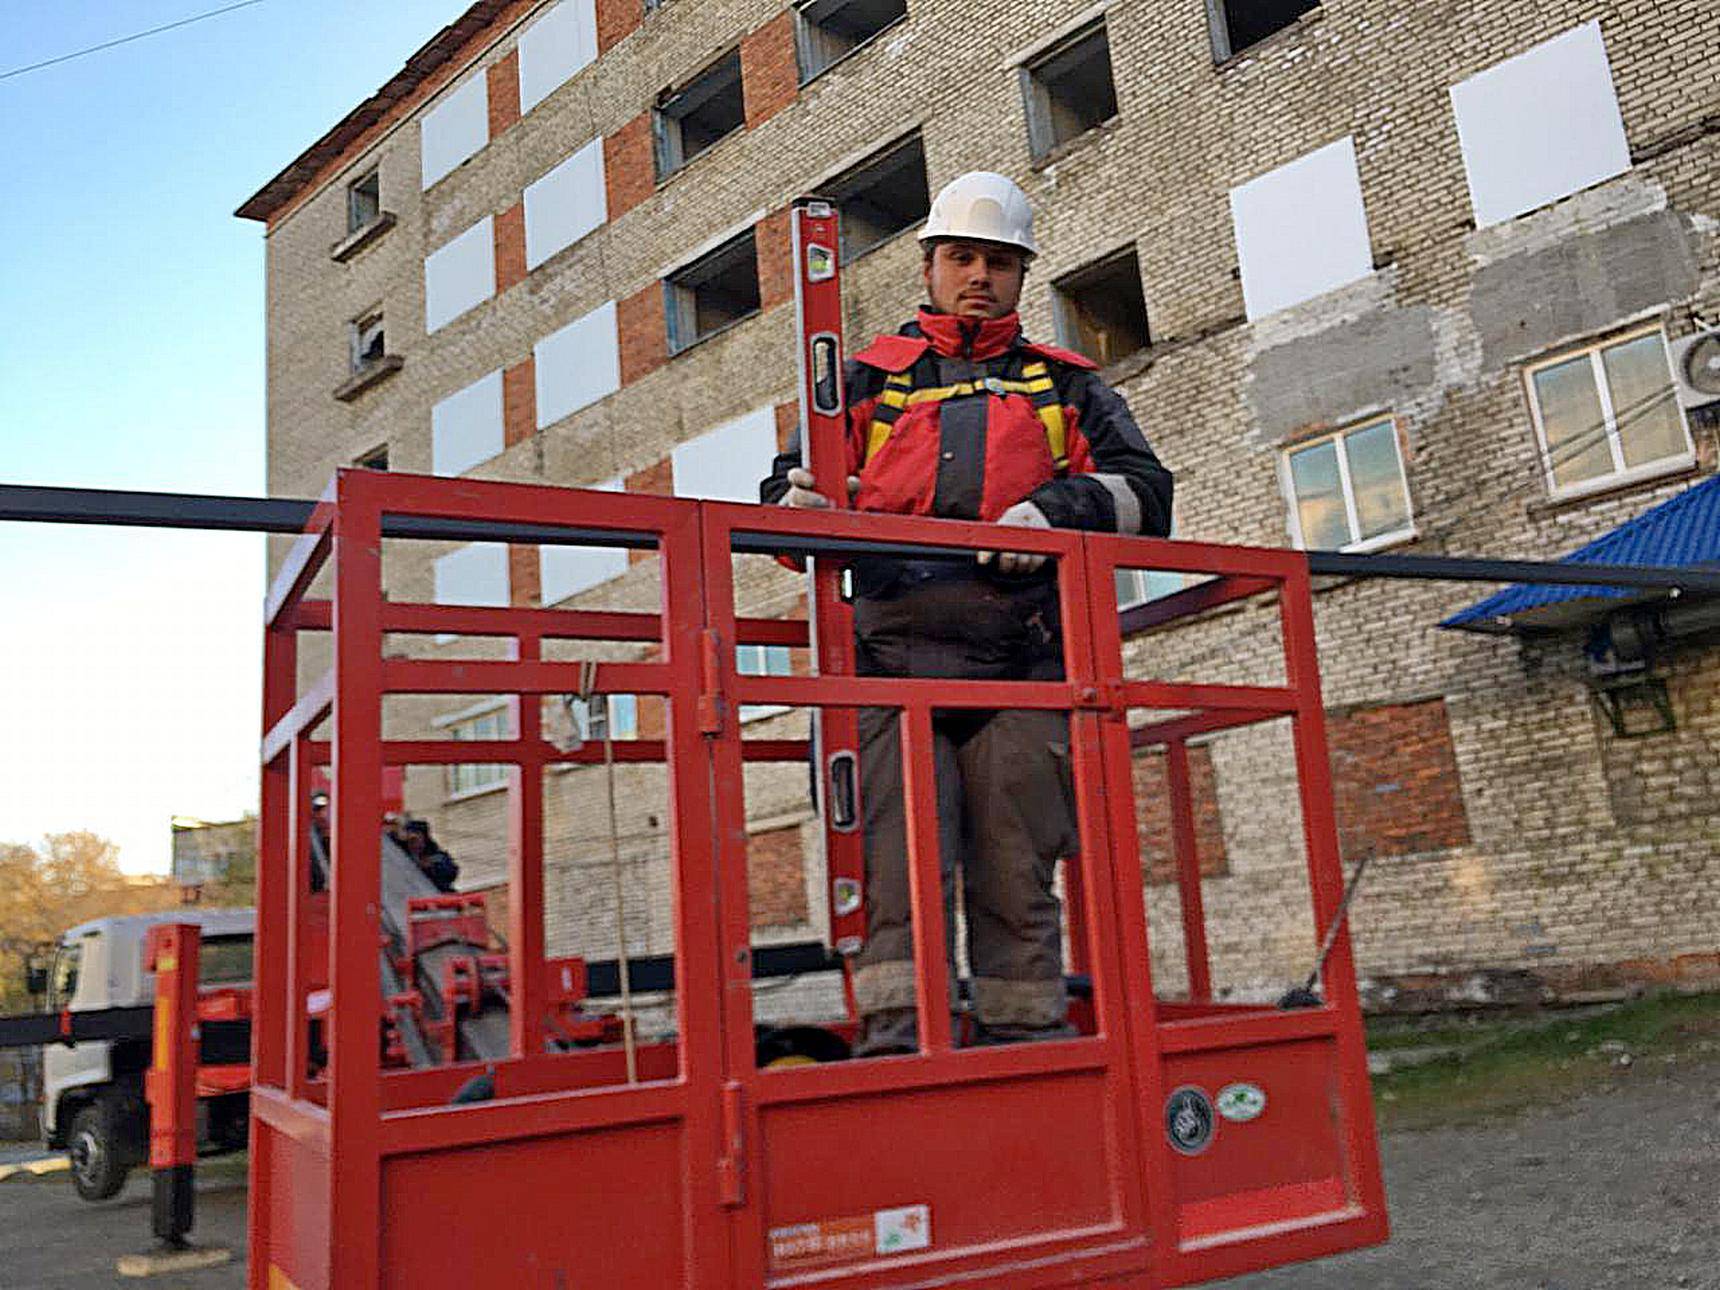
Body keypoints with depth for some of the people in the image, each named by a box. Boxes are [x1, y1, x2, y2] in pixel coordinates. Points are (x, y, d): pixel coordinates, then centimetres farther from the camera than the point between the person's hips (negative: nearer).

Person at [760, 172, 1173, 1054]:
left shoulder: (1066, 388, 24)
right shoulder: (867, 380, 24)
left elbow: (1144, 489, 10)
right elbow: (783, 494, 16)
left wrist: (1054, 510, -11)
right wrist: (800, 506, -11)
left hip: (1022, 662, 1)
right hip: (896, 654, 0)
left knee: (1015, 877, 0)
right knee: (900, 860, -12)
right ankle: (891, 1045, -12)